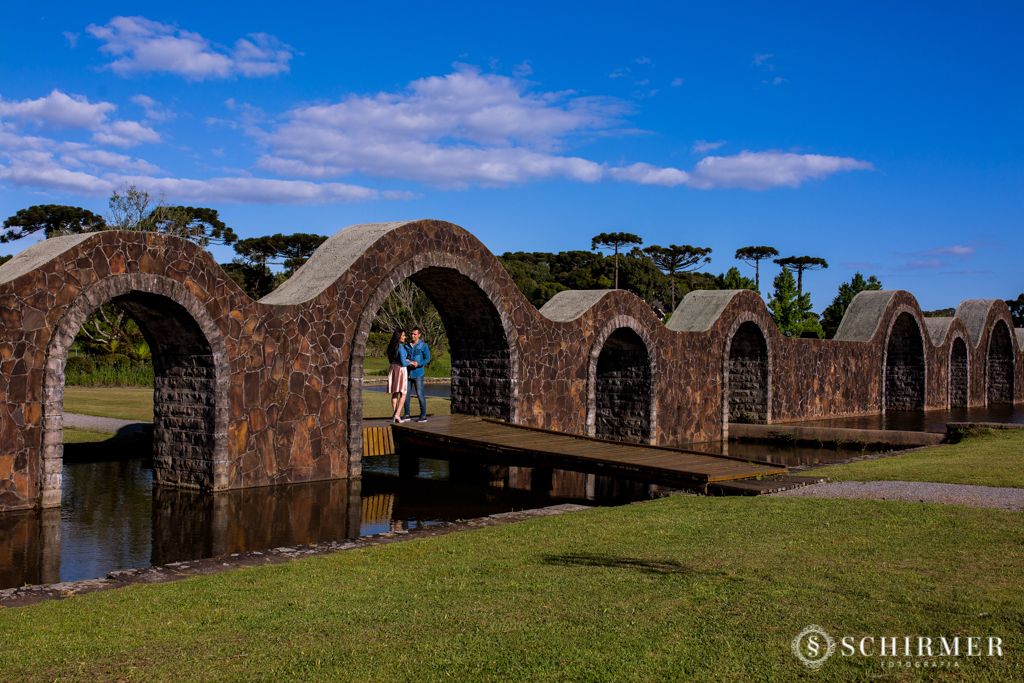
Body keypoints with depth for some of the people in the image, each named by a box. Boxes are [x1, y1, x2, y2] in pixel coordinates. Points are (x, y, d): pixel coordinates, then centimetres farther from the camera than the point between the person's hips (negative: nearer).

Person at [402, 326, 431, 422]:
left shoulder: (423, 346, -1)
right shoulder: (408, 346, 14)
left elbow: (427, 359, -6)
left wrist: (418, 363, -21)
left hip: (418, 373, -5)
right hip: (408, 373, 5)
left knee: (420, 394, -5)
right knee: (406, 394, 5)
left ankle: (423, 415, 0)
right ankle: (407, 414, 14)